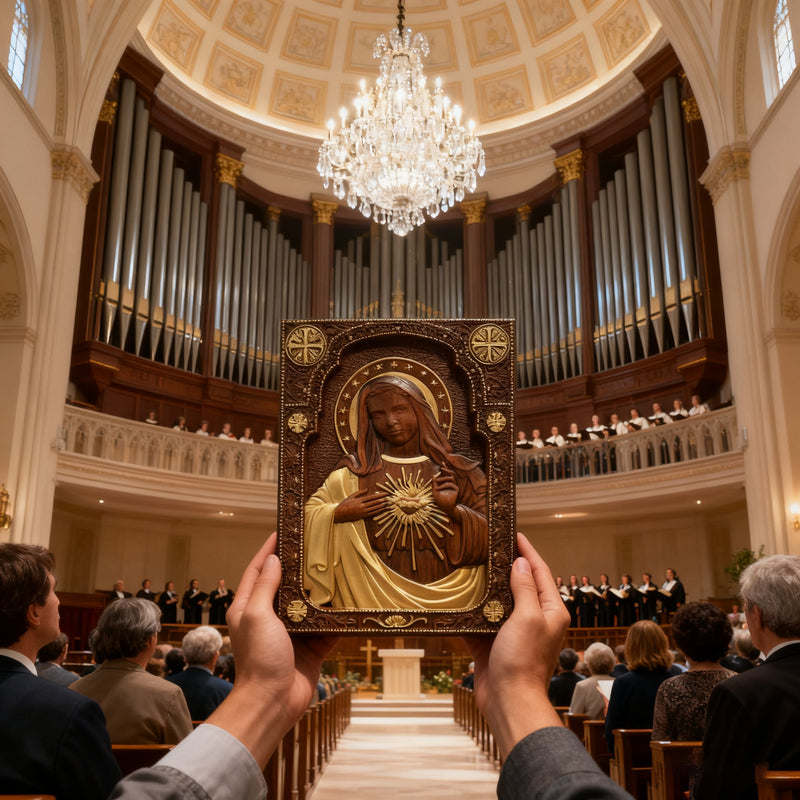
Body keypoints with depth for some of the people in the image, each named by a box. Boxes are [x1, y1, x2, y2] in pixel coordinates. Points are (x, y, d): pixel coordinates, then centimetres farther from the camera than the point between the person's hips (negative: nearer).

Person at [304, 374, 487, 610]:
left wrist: (454, 510, -8)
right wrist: (339, 513, -6)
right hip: (377, 596, 0)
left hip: (449, 596, 1)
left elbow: (488, 538, 8)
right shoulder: (354, 473, 8)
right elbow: (307, 515, 11)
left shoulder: (457, 471, 8)